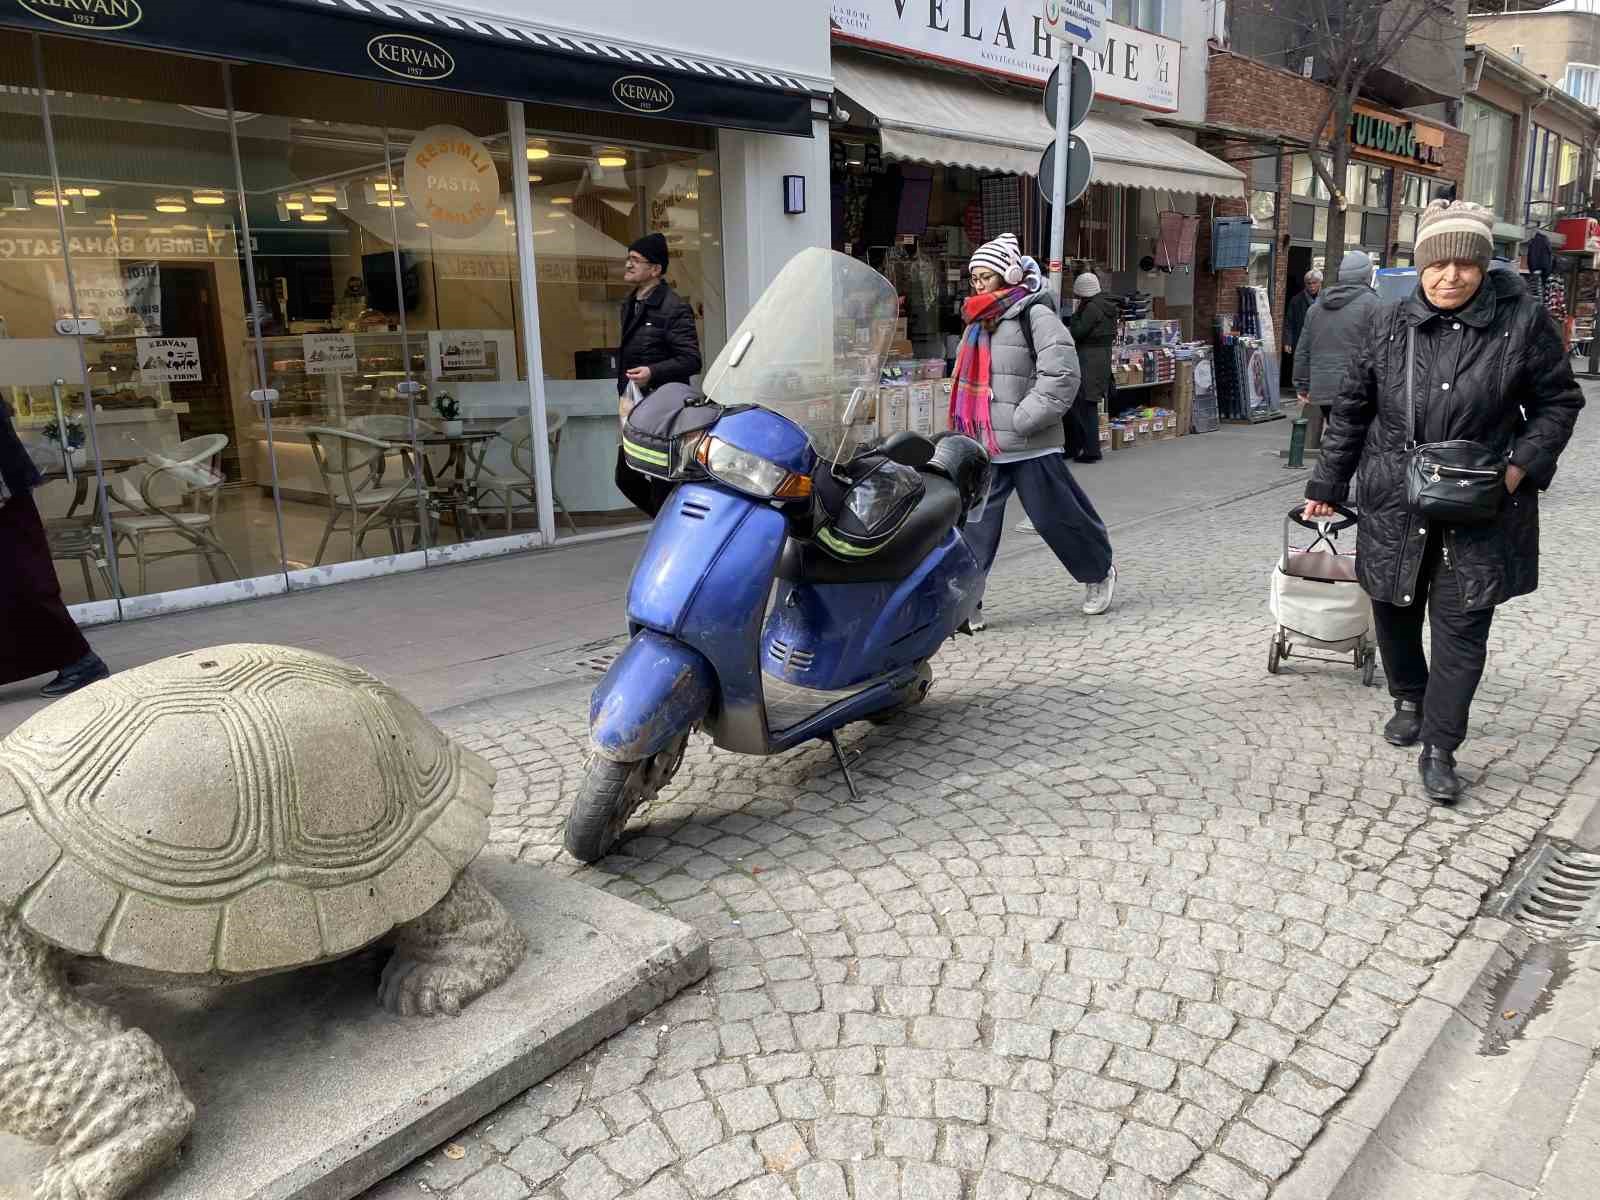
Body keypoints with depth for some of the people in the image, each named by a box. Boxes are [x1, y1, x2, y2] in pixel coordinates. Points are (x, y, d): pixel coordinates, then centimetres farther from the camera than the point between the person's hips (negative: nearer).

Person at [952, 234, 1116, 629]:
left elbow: (1061, 374, -17)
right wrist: (966, 427, 15)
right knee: (973, 523, -2)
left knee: (1056, 517, 7)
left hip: (1029, 445, -7)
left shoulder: (1034, 313, -9)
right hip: (983, 445, 7)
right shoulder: (980, 320, 16)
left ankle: (1100, 572, 32)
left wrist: (1022, 419, -19)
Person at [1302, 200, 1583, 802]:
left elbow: (1558, 402, 3)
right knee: (1394, 608, 14)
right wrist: (1327, 484, 8)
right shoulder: (1392, 323, 0)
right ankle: (1410, 699, 40)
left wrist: (1521, 465, -12)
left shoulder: (1522, 321, -6)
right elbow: (1351, 409, 7)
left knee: (1461, 627, -1)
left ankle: (1439, 748, 10)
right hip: (1395, 503, 3)